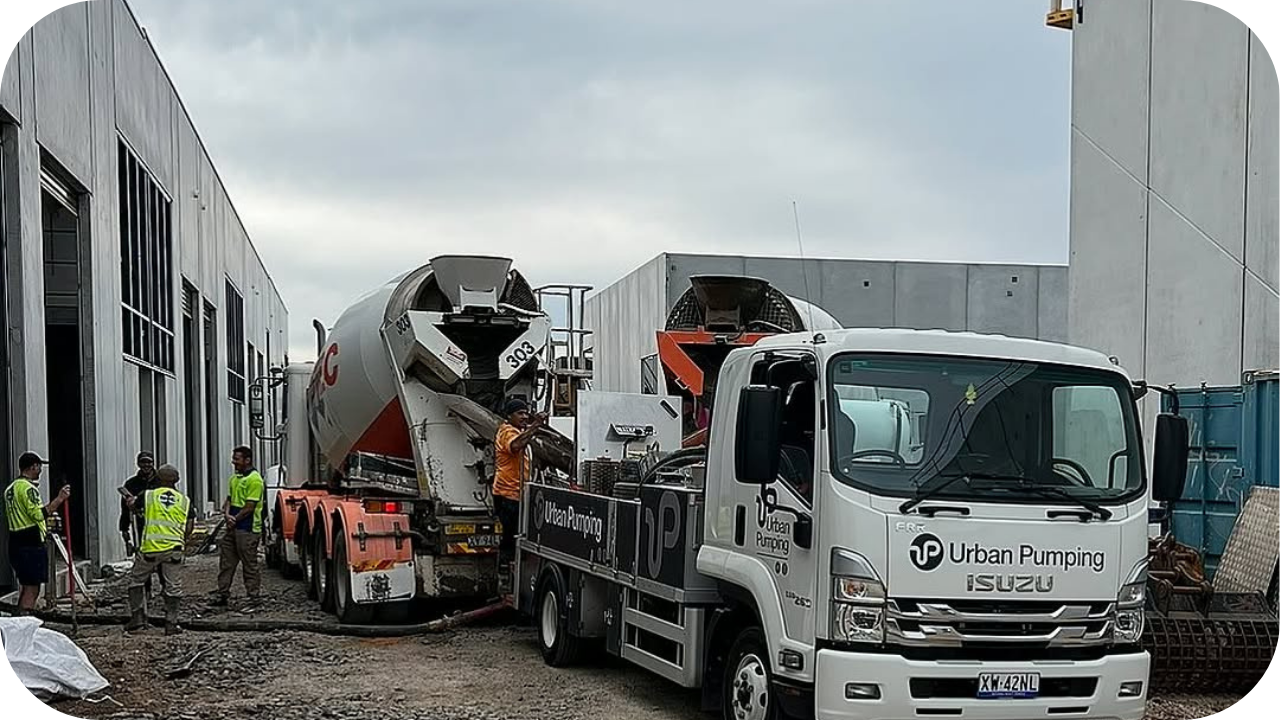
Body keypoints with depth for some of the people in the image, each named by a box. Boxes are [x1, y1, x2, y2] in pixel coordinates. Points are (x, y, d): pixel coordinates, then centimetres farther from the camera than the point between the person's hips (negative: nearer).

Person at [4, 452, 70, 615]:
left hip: (16, 543, 10)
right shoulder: (28, 488, -13)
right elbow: (38, 514, -23)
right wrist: (59, 499, -21)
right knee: (32, 589, -8)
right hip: (31, 545, -10)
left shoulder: (10, 489, 17)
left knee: (24, 588, 16)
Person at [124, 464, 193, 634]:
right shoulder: (185, 501, 9)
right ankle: (171, 623, 10)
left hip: (151, 547, -1)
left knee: (136, 579, 17)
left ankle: (137, 618, 13)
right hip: (174, 548, 1)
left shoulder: (148, 495, 5)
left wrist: (132, 499, 47)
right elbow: (189, 528, 7)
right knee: (173, 587, 8)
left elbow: (131, 504, 24)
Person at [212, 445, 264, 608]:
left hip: (248, 529, -9)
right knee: (226, 562, 11)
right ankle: (222, 595, 18)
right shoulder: (234, 478, 15)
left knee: (249, 564, -3)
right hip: (233, 527, 9)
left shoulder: (254, 479, -13)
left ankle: (255, 596, 4)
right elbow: (229, 500, 15)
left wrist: (234, 520, -9)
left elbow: (249, 507, -17)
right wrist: (227, 515, -4)